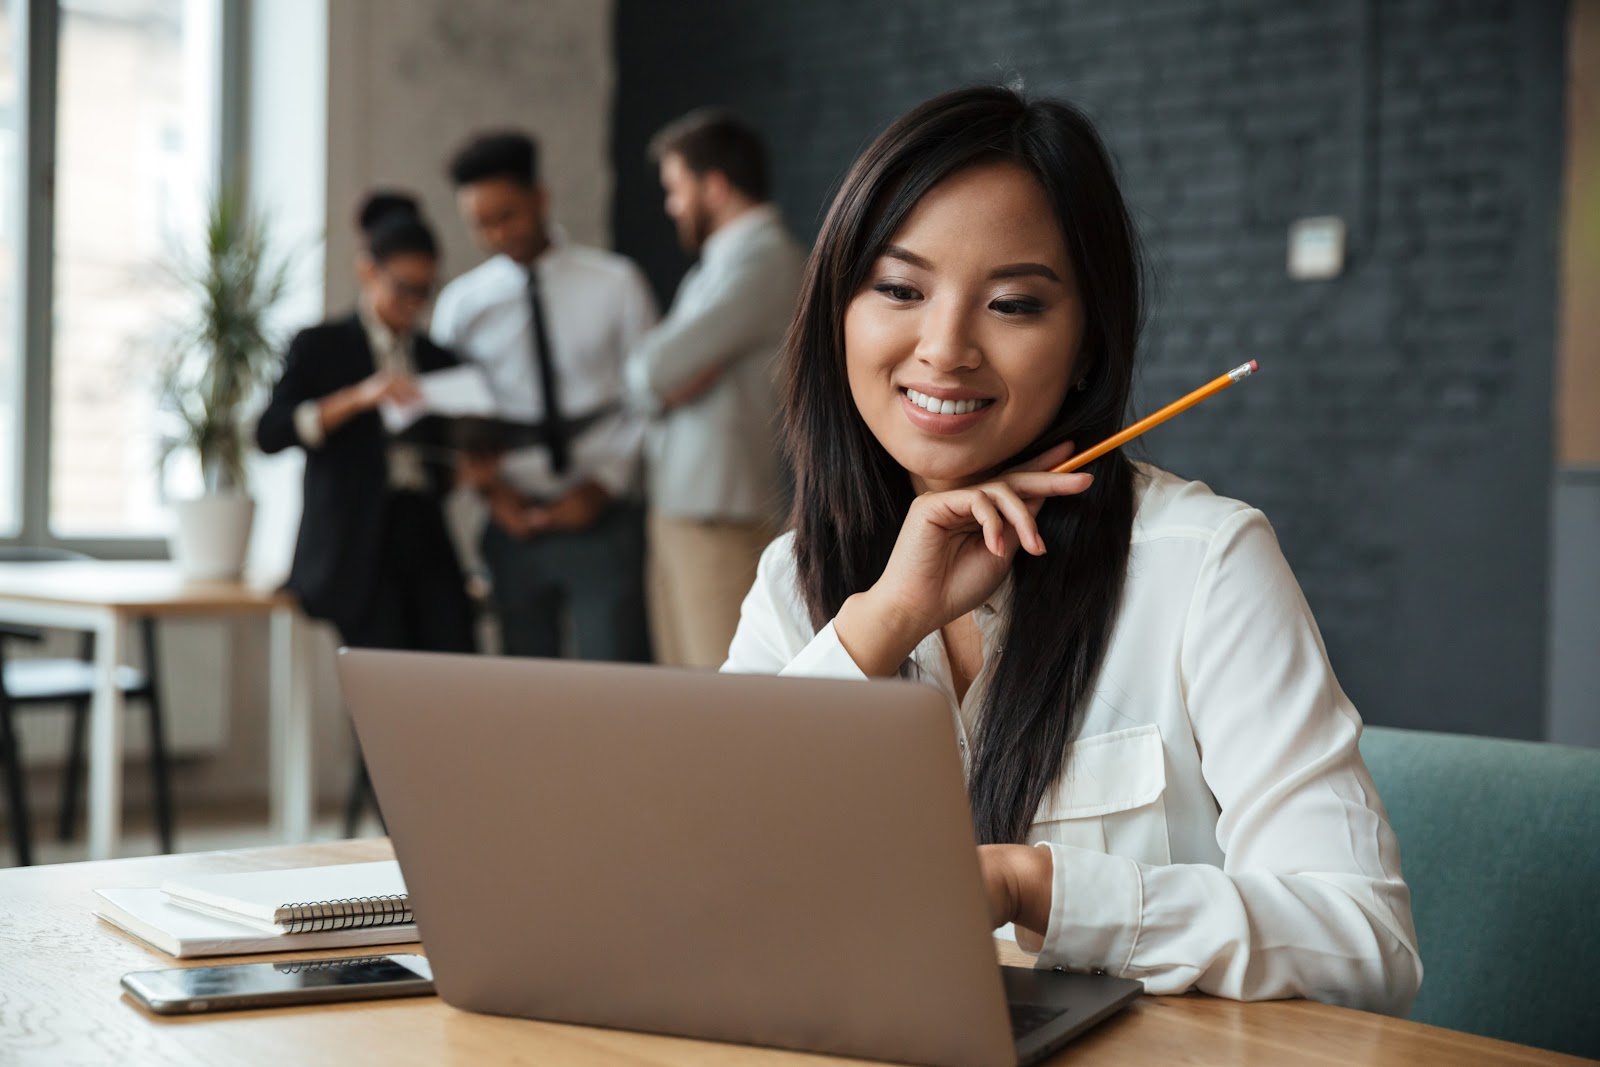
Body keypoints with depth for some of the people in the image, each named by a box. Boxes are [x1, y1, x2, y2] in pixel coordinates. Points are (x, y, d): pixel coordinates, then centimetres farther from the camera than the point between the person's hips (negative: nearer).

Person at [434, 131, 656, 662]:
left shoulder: (616, 284, 3)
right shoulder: (461, 304, 8)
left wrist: (601, 486, -7)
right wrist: (492, 490, -6)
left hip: (602, 517, -2)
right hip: (516, 526, 2)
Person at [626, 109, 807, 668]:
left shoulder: (760, 261, -14)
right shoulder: (723, 259, 19)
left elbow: (654, 370, -18)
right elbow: (650, 371, 18)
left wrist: (654, 377, 3)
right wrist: (666, 381, -3)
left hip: (721, 522, -9)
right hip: (677, 511, 10)